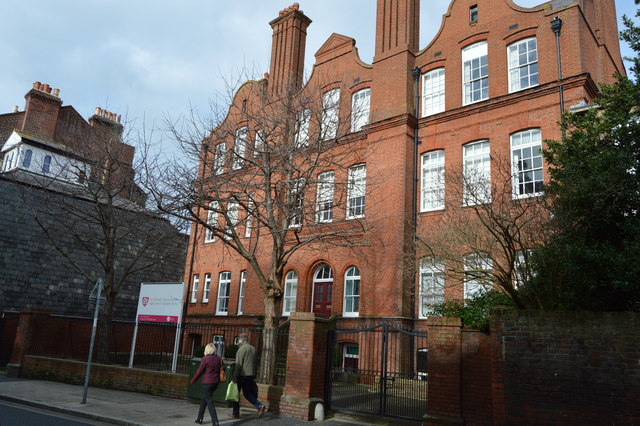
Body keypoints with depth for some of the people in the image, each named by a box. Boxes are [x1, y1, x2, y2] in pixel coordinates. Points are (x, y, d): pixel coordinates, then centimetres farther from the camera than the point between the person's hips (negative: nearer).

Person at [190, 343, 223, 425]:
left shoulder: (205, 359, -13)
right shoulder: (219, 359, 3)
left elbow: (199, 371, -9)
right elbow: (222, 369, 6)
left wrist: (193, 381, 5)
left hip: (207, 383, -6)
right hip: (215, 382, 6)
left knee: (209, 402, -2)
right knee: (204, 400, 22)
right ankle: (199, 418, 31)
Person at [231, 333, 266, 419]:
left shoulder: (242, 349, -11)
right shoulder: (253, 349, 12)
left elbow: (238, 365, -16)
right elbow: (254, 364, 15)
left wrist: (235, 377, -15)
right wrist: (253, 376, 18)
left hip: (242, 375, -7)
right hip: (251, 375, 7)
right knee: (247, 393, 15)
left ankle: (236, 413, 14)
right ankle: (260, 406, -3)